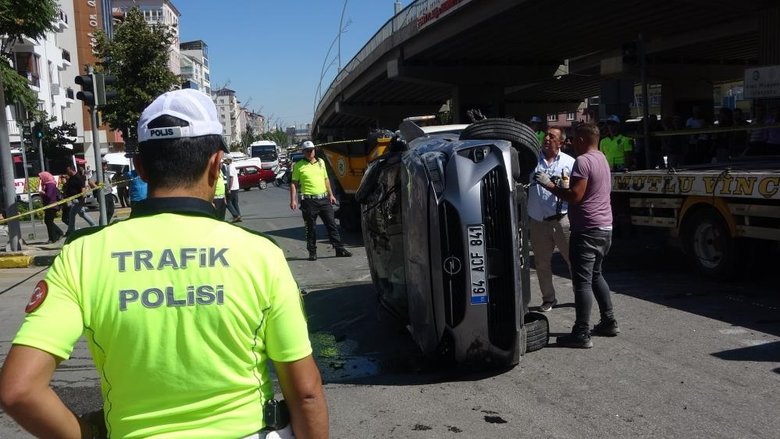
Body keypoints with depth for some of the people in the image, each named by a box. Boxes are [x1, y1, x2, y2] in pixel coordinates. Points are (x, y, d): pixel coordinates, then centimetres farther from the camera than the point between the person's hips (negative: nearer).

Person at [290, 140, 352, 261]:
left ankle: (340, 249, 9)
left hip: (324, 199, 4)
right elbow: (294, 184, 0)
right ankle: (312, 252, 13)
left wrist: (331, 194, 18)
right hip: (309, 201, -4)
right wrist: (293, 200, -8)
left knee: (332, 225, 5)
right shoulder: (299, 165, -1)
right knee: (311, 228, 3)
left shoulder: (321, 162, 13)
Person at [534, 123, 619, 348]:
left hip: (587, 230, -10)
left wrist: (549, 185, -13)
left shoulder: (583, 161, -15)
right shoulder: (601, 159, 16)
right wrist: (568, 185, 23)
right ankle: (609, 322, 26)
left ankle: (581, 334, -8)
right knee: (595, 275, 21)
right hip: (604, 228, 10)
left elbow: (575, 196, -21)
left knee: (582, 281, -9)